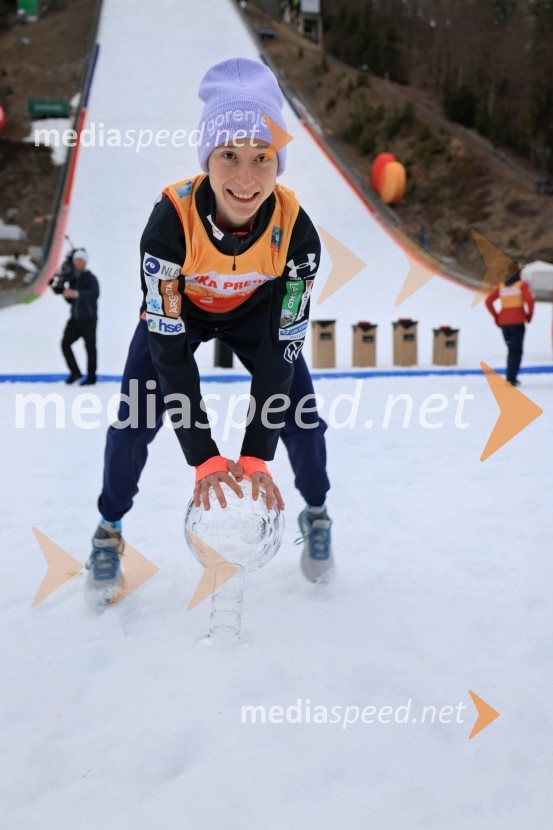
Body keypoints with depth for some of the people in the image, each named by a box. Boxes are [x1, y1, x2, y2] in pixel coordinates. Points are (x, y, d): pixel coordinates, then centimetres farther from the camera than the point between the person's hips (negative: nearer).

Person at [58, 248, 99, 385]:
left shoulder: (90, 278, -9)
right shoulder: (72, 278, 11)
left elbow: (95, 294, -30)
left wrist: (76, 294, -39)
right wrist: (65, 292, 0)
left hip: (88, 319, -6)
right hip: (75, 318, 6)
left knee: (90, 347, 1)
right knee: (65, 343, -2)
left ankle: (91, 377, 11)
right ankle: (75, 371, 11)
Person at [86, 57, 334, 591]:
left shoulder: (295, 228, -34)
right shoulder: (171, 218, -38)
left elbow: (282, 346, -28)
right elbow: (169, 345, -34)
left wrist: (256, 453, -33)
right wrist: (203, 455, -38)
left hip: (257, 312, 1)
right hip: (177, 312, -1)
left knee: (298, 415, -6)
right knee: (135, 419, -7)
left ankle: (316, 516, 24)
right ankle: (109, 529, 20)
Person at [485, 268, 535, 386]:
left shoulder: (501, 286, 11)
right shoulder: (522, 285, -2)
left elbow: (488, 301, 4)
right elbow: (529, 299, -17)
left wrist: (496, 316, 8)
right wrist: (529, 314, -2)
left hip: (503, 322, 5)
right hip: (517, 322, -5)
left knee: (511, 349, 18)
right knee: (517, 351, 0)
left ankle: (511, 376, 16)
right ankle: (511, 378, -10)